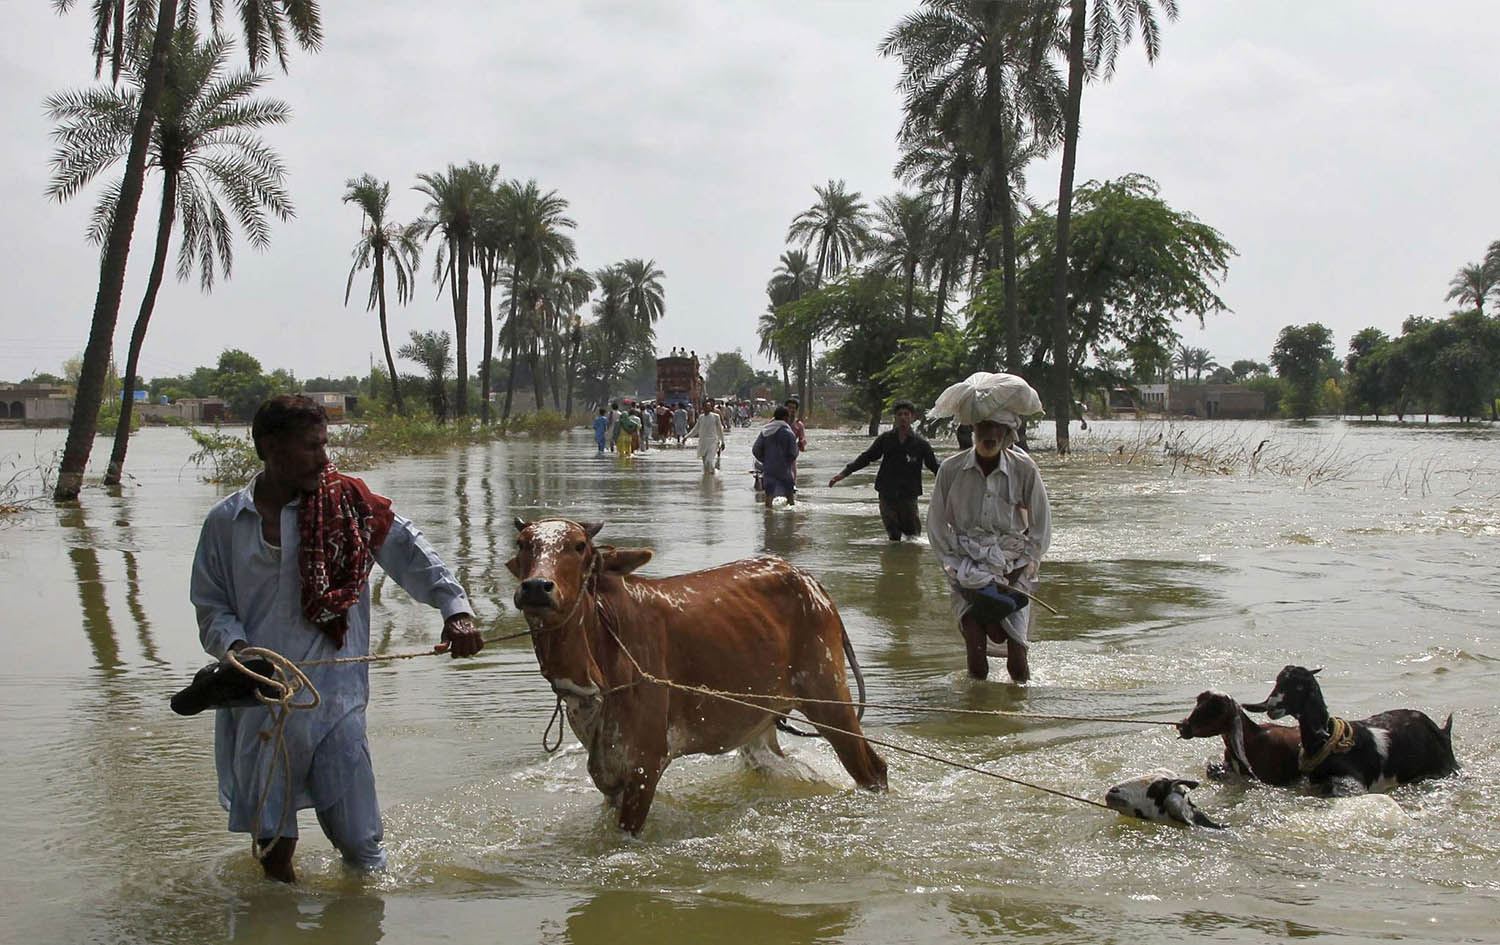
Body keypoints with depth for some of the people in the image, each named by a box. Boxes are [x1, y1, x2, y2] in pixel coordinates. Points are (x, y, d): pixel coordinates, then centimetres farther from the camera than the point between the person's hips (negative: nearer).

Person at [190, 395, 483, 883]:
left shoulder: (346, 504, 0)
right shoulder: (226, 521, 3)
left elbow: (410, 551, -3)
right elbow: (211, 604, 8)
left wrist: (454, 609, -16)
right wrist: (236, 646, -12)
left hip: (334, 693, -1)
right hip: (258, 700, 1)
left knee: (358, 837, -1)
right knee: (271, 841, 11)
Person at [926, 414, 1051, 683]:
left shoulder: (1024, 469, -3)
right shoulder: (951, 469, -2)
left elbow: (1041, 526, 5)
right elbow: (936, 524, 6)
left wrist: (1025, 566, -3)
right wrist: (955, 565, -2)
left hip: (1012, 566, 0)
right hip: (968, 565, 0)